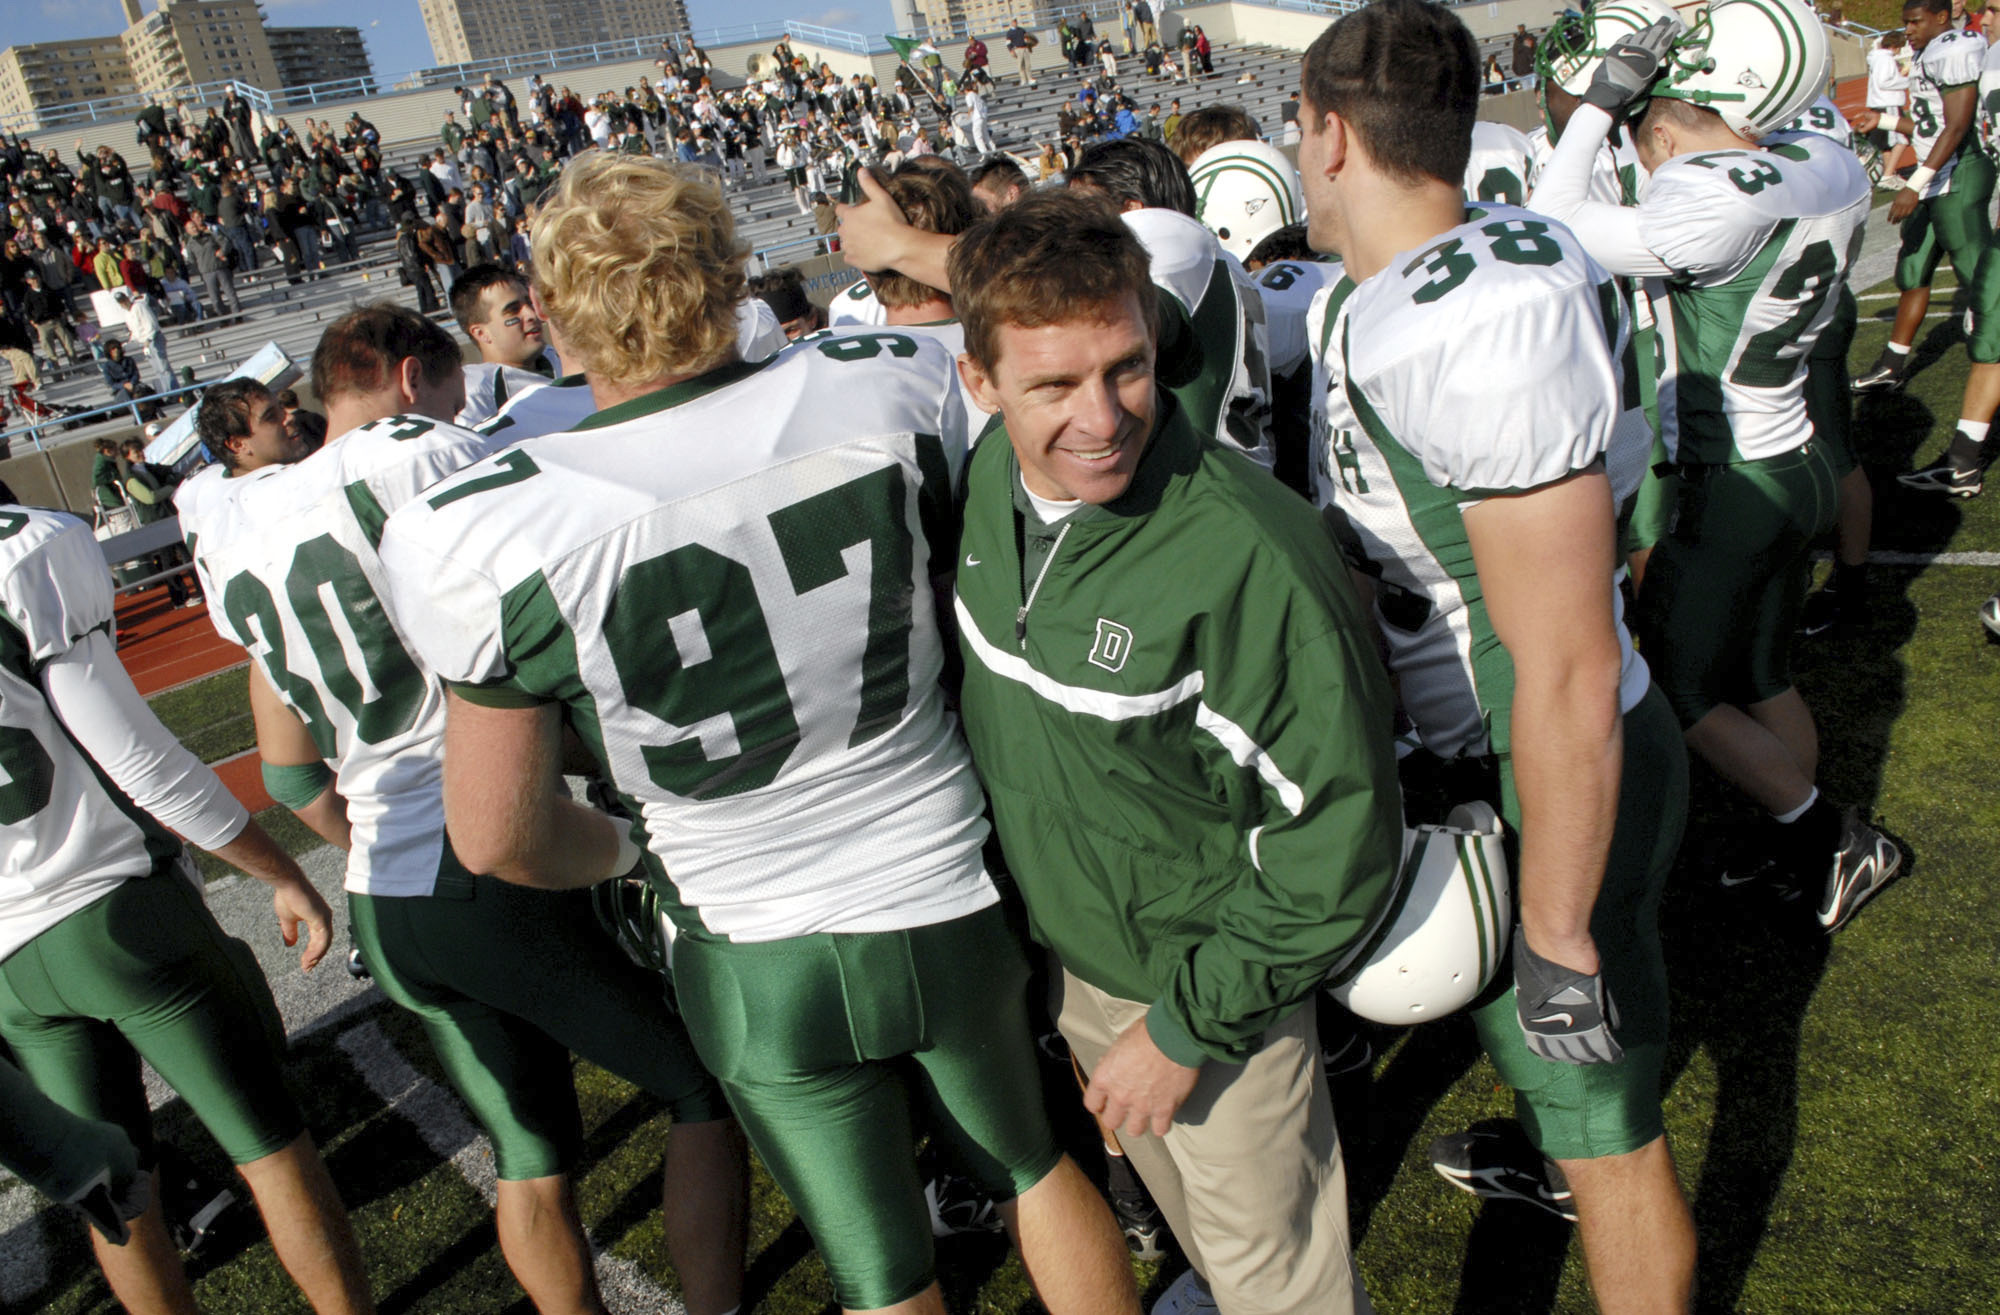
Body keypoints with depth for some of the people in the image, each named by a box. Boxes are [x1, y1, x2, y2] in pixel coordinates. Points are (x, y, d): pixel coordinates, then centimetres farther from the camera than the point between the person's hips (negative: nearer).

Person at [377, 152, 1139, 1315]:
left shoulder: (491, 534, -21)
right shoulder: (895, 390, -17)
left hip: (762, 967, -1)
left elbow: (501, 836, -11)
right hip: (956, 908, 2)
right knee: (1035, 1165, 30)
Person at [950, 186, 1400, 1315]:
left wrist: (1187, 1022, -19)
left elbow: (1341, 833, -25)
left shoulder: (1250, 556, -33)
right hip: (1062, 947, 7)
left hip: (1208, 971, -6)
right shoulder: (987, 479, -12)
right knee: (1163, 1173, 33)